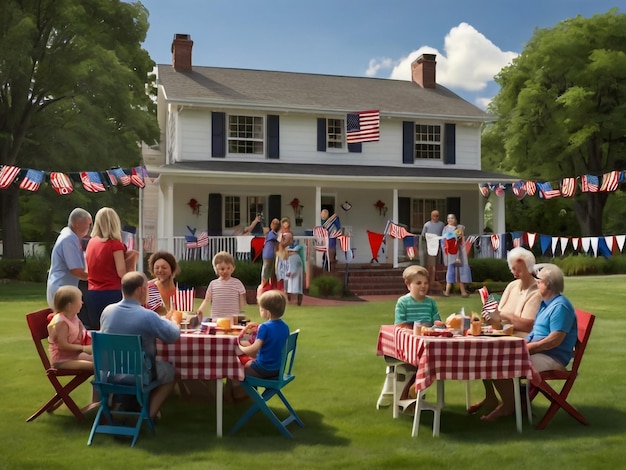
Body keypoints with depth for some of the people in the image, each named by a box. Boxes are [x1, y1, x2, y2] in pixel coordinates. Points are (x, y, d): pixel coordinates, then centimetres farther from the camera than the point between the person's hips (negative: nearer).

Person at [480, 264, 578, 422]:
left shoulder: (560, 306, -15)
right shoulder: (545, 303, 18)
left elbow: (555, 340, -24)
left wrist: (527, 348, -20)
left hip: (552, 358, -10)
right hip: (538, 353, 10)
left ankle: (508, 407, -4)